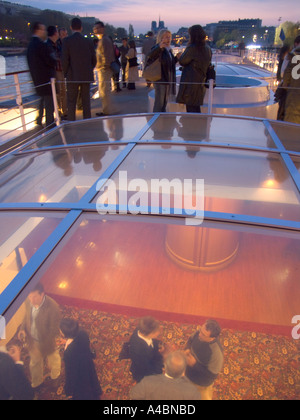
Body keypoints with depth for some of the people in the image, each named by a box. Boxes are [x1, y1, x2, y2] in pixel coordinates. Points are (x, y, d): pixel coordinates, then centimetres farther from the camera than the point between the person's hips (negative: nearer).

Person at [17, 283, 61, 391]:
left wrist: (44, 346, -27)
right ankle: (36, 383, 61)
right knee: (35, 362, 30)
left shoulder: (52, 307, -36)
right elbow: (27, 316, 1)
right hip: (32, 340, 4)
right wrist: (22, 329, -14)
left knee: (53, 361, 27)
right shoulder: (28, 302, -20)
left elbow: (54, 330, -26)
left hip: (47, 342, -4)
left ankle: (54, 377, 62)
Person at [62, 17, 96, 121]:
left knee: (71, 103, 4)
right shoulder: (89, 41, 2)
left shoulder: (67, 41, -6)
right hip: (87, 76, 3)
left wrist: (65, 73, 4)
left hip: (73, 77, -3)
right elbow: (94, 60, 5)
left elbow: (65, 60, -10)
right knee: (86, 102, 10)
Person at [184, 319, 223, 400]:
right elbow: (191, 339, -2)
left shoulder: (216, 352, -41)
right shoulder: (200, 332, -25)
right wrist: (187, 349, -20)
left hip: (202, 383, -5)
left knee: (204, 396, 28)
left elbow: (212, 375, -28)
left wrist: (194, 364, -31)